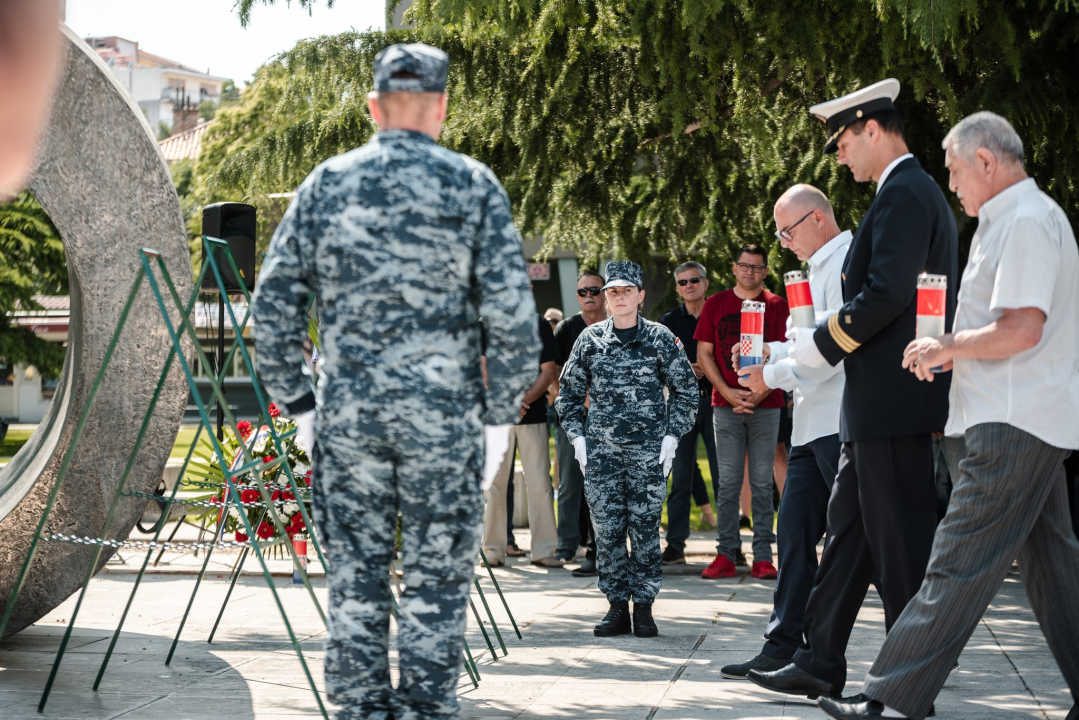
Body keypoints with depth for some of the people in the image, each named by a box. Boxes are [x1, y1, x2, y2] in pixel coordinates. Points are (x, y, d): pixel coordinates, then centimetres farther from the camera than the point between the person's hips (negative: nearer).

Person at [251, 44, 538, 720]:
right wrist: (501, 413, 1)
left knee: (355, 574, 10)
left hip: (346, 412, 2)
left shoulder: (327, 183, 5)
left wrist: (295, 400, 11)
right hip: (443, 412, -2)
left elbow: (274, 299, 5)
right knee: (437, 577, 6)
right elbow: (512, 310, -6)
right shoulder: (474, 186, -1)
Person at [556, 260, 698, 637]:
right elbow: (569, 393, 13)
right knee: (607, 530, 1)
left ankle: (643, 607, 8)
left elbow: (686, 389, 6)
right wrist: (577, 436, 4)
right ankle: (617, 606, 9)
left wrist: (672, 435, -2)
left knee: (645, 529, -1)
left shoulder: (660, 338, 2)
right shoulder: (590, 339, 6)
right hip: (600, 451, 2)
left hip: (649, 450, -1)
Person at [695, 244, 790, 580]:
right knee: (728, 482, 1)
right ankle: (726, 554, 4)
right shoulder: (715, 304, 8)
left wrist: (761, 393, -11)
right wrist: (728, 392, -6)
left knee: (762, 483, 2)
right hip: (725, 405, 1)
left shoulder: (776, 305, 5)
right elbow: (704, 353, 5)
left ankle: (763, 556, 5)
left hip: (766, 405, -1)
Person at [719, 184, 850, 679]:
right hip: (814, 425, 10)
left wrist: (774, 376, -10)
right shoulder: (820, 267, 22)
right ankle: (783, 645, 13)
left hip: (842, 425, -10)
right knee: (795, 529, 9)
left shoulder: (847, 262, -11)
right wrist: (771, 351, 15)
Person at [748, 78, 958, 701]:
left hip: (893, 401, -11)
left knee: (900, 540, -4)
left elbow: (886, 294, -24)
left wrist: (819, 345, -13)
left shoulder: (904, 194, -14)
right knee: (850, 528, 13)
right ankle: (820, 666, 20)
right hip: (880, 404, 11)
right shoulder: (920, 192, 19)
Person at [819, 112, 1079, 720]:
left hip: (1013, 426, -11)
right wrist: (952, 352, 13)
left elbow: (1023, 329, -23)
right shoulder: (1018, 217, 20)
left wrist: (949, 347, -11)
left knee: (959, 564, -10)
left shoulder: (1025, 220, -14)